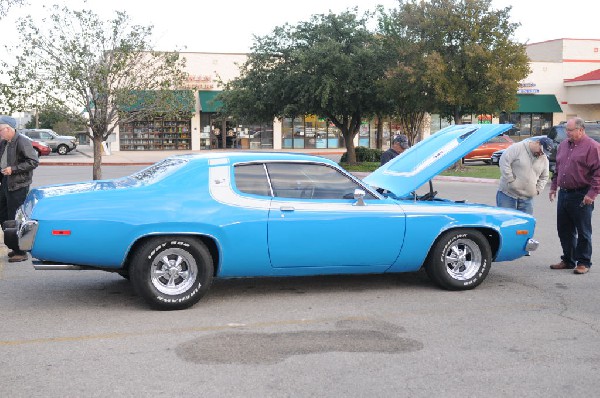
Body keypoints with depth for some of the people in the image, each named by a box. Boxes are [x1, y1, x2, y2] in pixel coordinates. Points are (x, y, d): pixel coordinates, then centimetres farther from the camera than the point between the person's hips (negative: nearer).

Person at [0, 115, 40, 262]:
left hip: (18, 185, -9)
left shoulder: (22, 142, -14)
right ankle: (15, 247, 26)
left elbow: (33, 162, -17)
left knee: (15, 219, -4)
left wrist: (13, 169, -19)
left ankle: (21, 252, 6)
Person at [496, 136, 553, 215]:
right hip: (507, 194, -5)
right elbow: (504, 162, -15)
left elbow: (544, 177, 23)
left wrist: (538, 189, 8)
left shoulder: (544, 159, 10)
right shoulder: (517, 148, -9)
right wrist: (510, 180, -17)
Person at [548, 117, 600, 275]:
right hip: (563, 194, 7)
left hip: (581, 197, -7)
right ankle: (568, 260, 24)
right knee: (564, 230, 12)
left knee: (583, 232, 2)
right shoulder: (563, 145, 14)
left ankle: (583, 263, 11)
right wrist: (553, 187, 18)